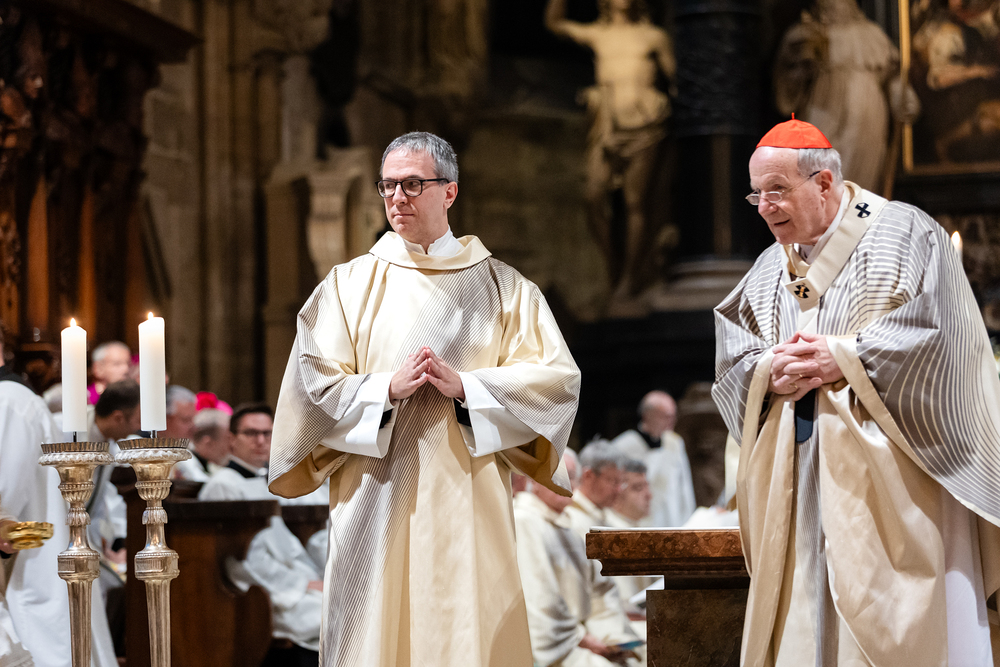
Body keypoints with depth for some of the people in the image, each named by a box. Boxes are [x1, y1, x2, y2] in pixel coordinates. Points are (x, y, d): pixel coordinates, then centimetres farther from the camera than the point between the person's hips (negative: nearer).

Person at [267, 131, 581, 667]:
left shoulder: (501, 287, 9)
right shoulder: (348, 285, 8)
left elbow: (557, 378, 0)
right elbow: (313, 386, 0)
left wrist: (465, 386, -12)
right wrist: (388, 388, -15)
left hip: (467, 507, 0)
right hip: (377, 507, 0)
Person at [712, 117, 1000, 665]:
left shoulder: (903, 233, -3)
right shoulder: (769, 270, 16)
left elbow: (940, 332, -13)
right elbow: (731, 362, 12)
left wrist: (843, 358, -15)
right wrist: (771, 373, -9)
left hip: (889, 476, -5)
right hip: (800, 484, 6)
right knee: (799, 619, 1)